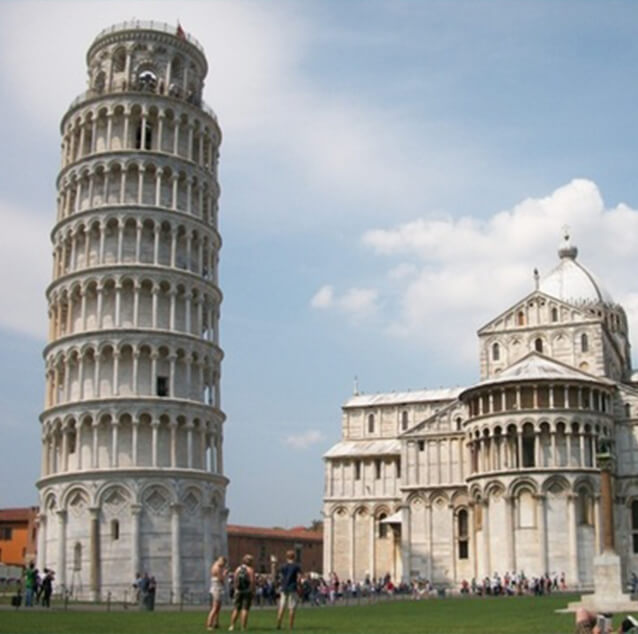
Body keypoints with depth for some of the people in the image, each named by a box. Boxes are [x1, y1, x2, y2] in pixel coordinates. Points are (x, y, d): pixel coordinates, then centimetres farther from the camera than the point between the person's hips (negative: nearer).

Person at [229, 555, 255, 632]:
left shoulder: (238, 569, 7)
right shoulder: (250, 570, -7)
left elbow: (235, 580, 6)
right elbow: (252, 582, -11)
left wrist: (236, 589, 12)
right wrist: (252, 591, -5)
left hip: (238, 591, 4)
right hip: (247, 591, -4)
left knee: (236, 609, 12)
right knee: (245, 609, -3)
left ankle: (232, 626, 9)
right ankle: (243, 627, -4)